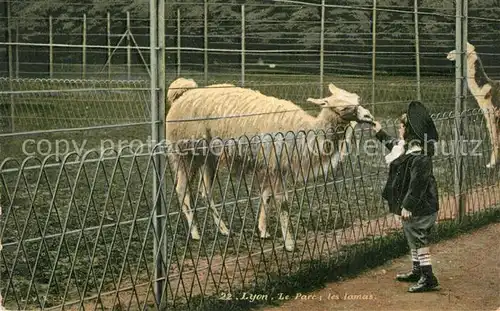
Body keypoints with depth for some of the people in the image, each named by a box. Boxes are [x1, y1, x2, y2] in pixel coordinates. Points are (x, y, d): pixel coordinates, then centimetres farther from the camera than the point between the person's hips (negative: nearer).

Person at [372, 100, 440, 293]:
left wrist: (408, 205, -26)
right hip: (411, 204, 11)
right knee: (412, 237, 20)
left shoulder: (419, 156, -25)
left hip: (420, 207, -11)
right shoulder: (407, 146, 8)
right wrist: (380, 133, 40)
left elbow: (417, 183, -27)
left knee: (418, 239, -5)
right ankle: (418, 271, 33)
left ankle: (428, 278, 1)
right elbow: (393, 144, 32)